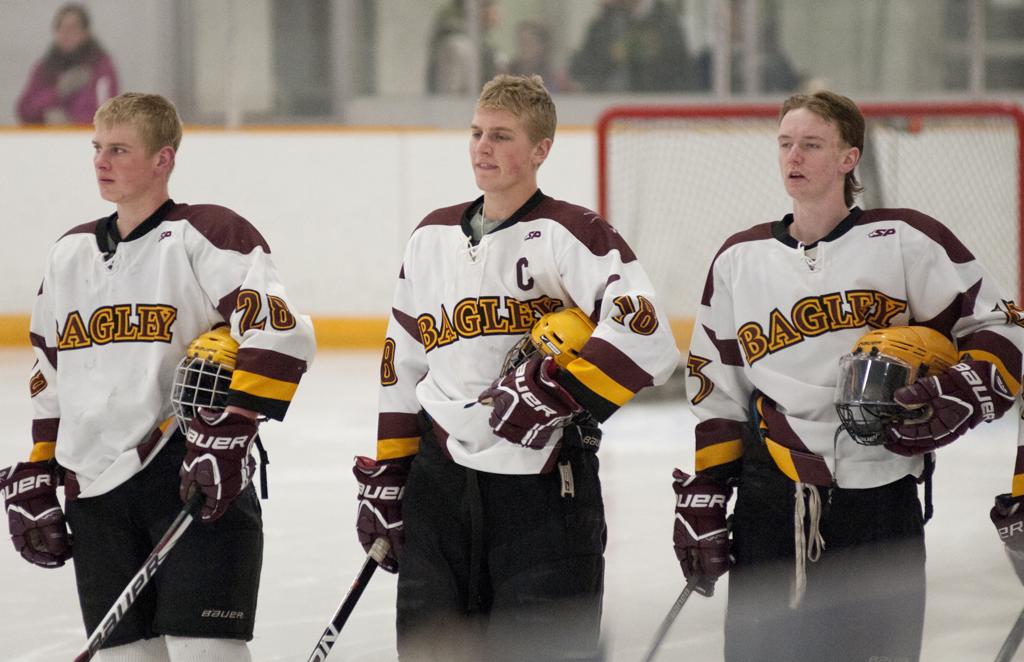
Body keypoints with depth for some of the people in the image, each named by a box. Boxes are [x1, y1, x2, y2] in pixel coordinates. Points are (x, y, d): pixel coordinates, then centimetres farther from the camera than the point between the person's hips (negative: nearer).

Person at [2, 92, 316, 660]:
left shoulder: (203, 235, -4)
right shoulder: (70, 255, 18)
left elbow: (279, 335, -17)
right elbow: (50, 382, 25)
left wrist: (227, 433, -23)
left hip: (197, 479, -6)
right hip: (95, 493, 6)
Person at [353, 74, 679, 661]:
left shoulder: (571, 235, -8)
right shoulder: (432, 239, 13)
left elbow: (646, 338, -20)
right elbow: (403, 369, 20)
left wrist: (556, 391, -25)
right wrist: (385, 477, 16)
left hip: (546, 488, -6)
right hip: (442, 477, 6)